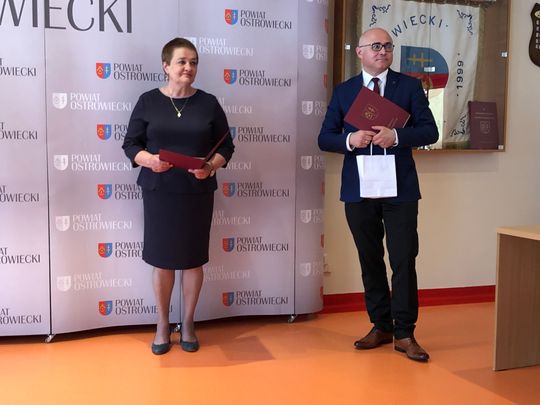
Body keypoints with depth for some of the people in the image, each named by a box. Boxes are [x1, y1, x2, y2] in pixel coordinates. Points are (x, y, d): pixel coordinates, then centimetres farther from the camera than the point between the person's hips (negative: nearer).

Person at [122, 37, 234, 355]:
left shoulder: (208, 103, 3)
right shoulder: (148, 101, 1)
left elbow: (226, 146, 5)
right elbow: (131, 144, 2)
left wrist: (211, 166, -14)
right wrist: (149, 160, -18)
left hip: (197, 193, 1)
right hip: (159, 192, 0)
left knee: (193, 258, 7)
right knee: (162, 259, 5)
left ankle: (188, 322, 25)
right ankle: (162, 325, 22)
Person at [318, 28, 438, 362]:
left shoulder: (410, 86, 4)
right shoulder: (343, 91, 8)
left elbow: (430, 131, -2)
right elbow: (325, 138, 5)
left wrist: (396, 136, -19)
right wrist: (349, 140, -15)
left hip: (400, 189, -2)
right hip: (359, 190, 2)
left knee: (404, 261, -2)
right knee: (370, 261, 11)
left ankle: (404, 333, 10)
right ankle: (381, 326, 24)